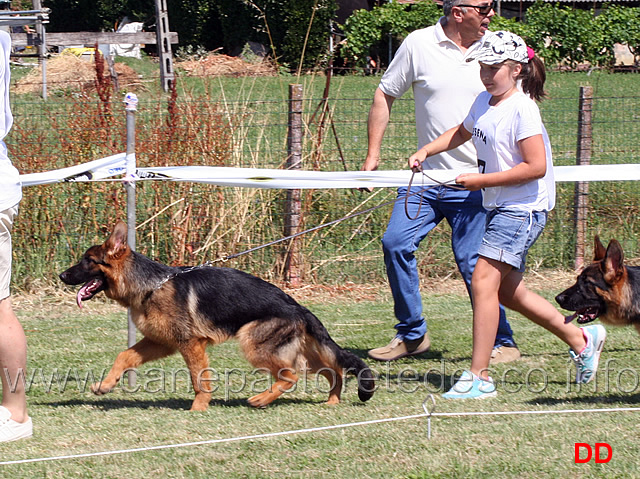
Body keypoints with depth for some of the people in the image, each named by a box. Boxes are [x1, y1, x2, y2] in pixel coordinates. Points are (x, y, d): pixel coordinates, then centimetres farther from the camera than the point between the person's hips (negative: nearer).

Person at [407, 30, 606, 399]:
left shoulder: (522, 109, -17)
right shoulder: (484, 103, 9)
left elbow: (536, 167, -23)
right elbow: (462, 132, 31)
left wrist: (481, 180, -19)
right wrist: (426, 151, 15)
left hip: (522, 209, -10)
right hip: (500, 208, 10)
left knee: (484, 281, -17)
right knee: (508, 291, 14)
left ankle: (479, 377, -15)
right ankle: (581, 339, 29)